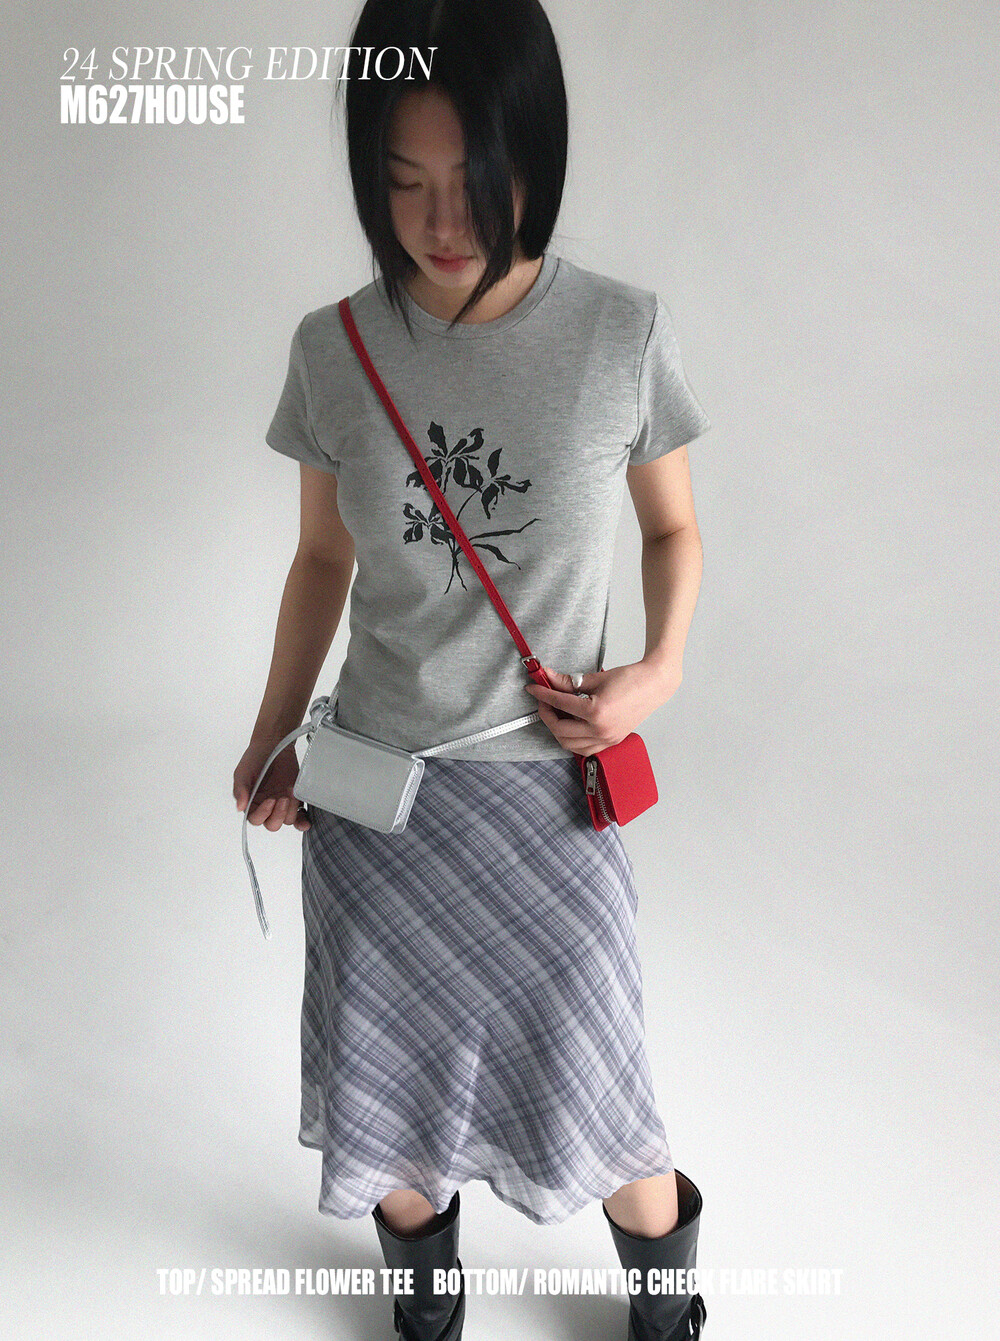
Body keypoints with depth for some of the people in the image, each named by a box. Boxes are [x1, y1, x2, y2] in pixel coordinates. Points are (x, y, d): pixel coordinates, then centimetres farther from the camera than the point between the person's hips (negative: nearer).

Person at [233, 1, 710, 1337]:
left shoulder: (625, 335, -9)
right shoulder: (334, 349, -5)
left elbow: (675, 529, 5)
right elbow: (323, 559, 7)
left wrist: (660, 670, -11)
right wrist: (272, 737, 2)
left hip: (547, 789, -1)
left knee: (585, 1088, 12)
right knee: (384, 1087, 16)